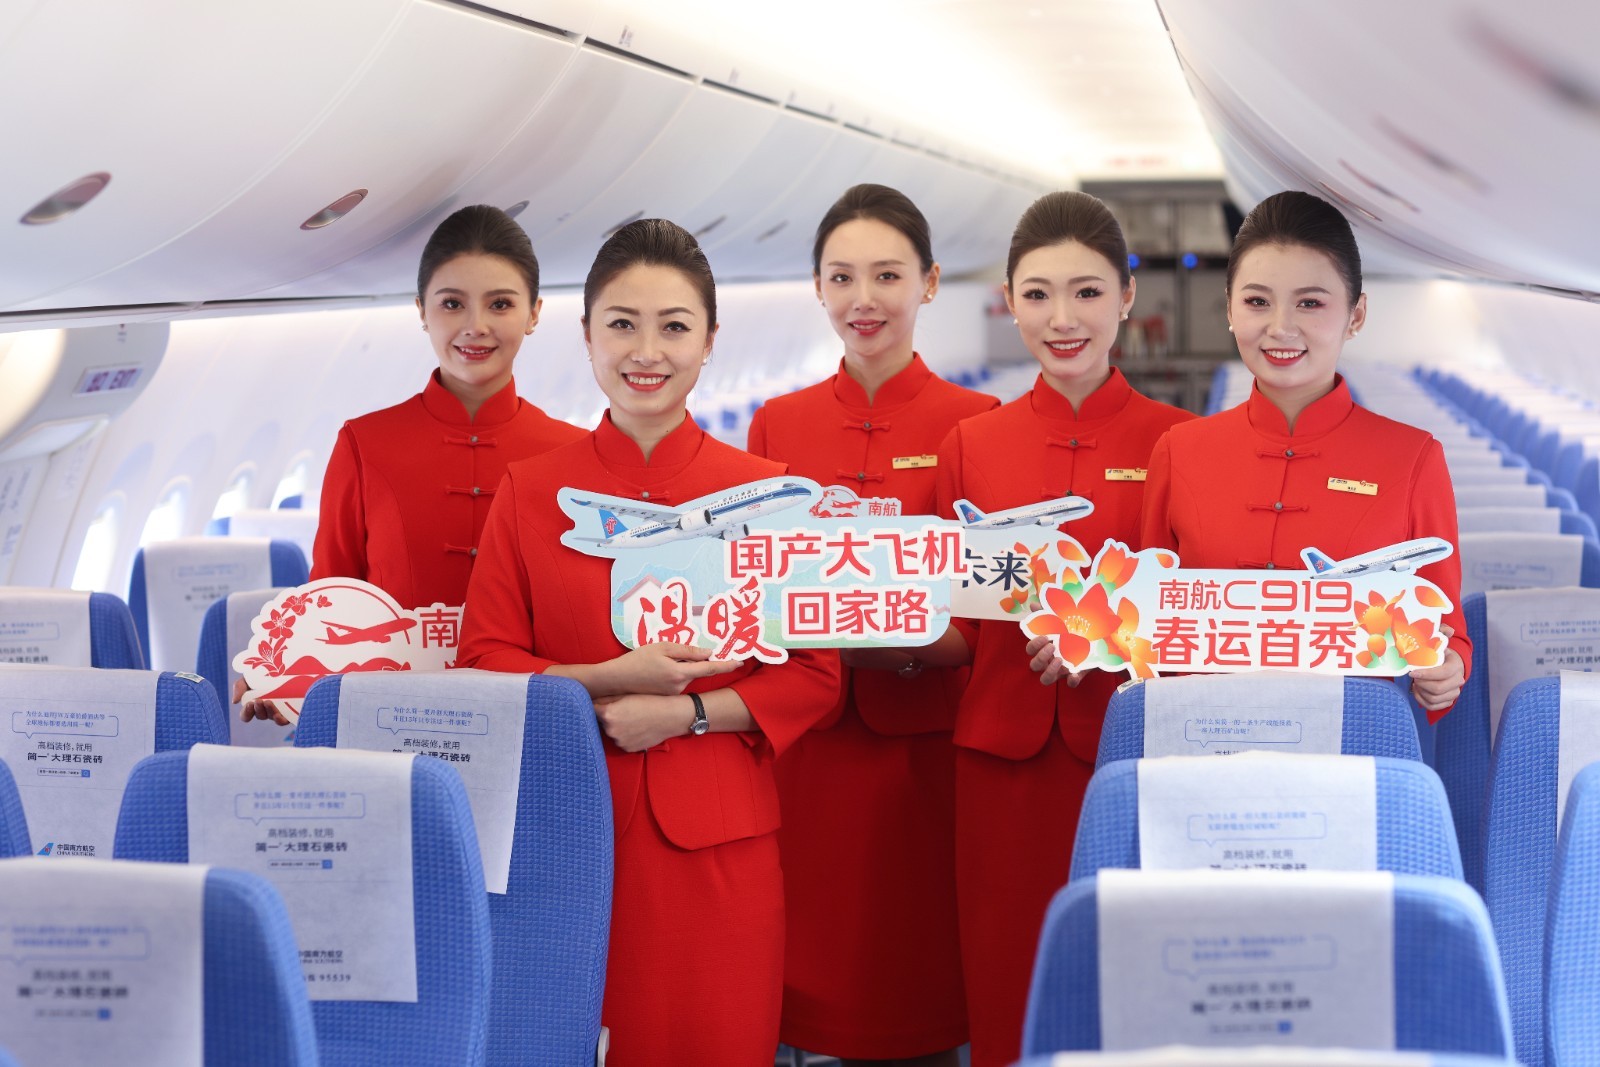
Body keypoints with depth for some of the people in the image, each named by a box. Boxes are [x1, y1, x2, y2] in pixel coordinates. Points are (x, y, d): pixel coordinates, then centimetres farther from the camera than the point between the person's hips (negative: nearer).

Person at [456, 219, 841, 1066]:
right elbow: (483, 662, 3)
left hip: (716, 835, 0)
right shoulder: (529, 490, 5)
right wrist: (605, 683, -12)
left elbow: (816, 672, 3)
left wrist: (689, 711, -12)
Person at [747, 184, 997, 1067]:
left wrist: (910, 644, -17)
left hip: (922, 745, -2)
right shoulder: (777, 425, 9)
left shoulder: (974, 423, 1)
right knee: (819, 985, 5)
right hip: (805, 747, 2)